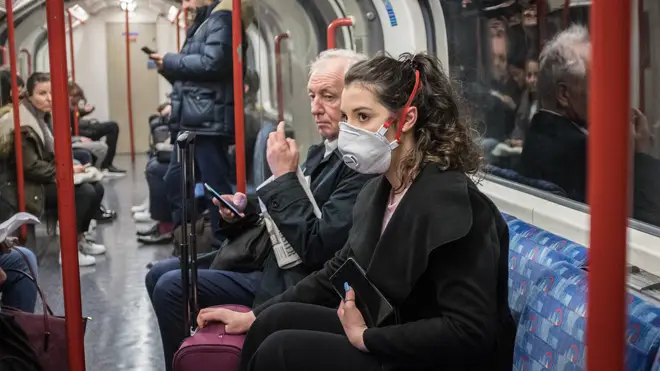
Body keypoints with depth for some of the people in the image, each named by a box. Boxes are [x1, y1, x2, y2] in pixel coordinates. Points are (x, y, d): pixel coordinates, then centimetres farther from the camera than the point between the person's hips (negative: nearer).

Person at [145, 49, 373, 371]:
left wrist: (284, 176, -19)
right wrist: (245, 210, 1)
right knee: (160, 275, 11)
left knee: (171, 287, -14)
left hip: (293, 284, -10)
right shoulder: (323, 150, 10)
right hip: (267, 258, 10)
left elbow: (316, 245, -26)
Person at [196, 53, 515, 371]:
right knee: (274, 323, -2)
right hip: (392, 336, 8)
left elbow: (469, 333, -28)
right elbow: (337, 274, 16)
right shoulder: (378, 191, 7)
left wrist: (365, 338, -20)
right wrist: (254, 316, 12)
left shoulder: (450, 203, -23)